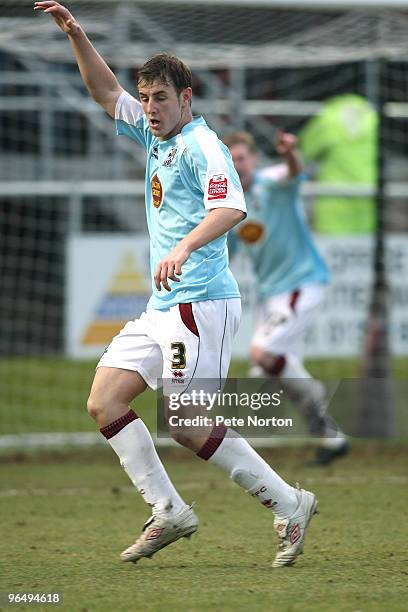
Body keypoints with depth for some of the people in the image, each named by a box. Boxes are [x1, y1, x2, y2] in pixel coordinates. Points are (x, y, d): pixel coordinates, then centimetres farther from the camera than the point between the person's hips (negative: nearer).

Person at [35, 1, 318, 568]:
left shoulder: (201, 145, -10)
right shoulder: (156, 136, 16)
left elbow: (230, 208, -26)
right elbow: (106, 91, 26)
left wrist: (185, 248, -41)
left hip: (200, 303, -9)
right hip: (163, 308, 9)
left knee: (190, 425, -13)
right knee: (104, 401, 1)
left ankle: (288, 504, -2)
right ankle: (168, 511, 1)